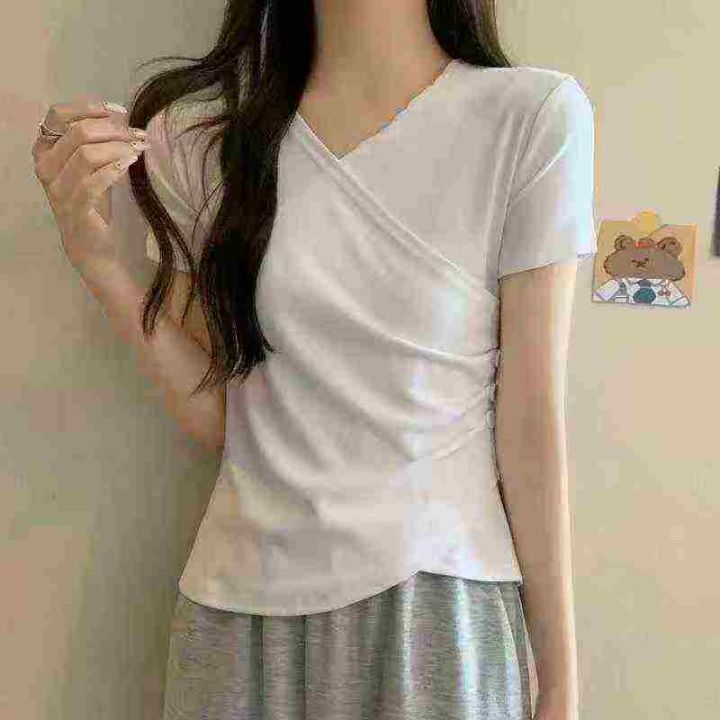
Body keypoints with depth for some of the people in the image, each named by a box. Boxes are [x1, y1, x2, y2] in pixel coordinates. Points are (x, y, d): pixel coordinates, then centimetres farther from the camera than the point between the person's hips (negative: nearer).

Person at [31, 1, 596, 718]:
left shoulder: (532, 115, -10)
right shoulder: (202, 135, -1)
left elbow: (531, 419, -9)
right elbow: (216, 417, 0)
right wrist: (94, 252, -12)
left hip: (441, 601, -2)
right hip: (242, 604, 3)